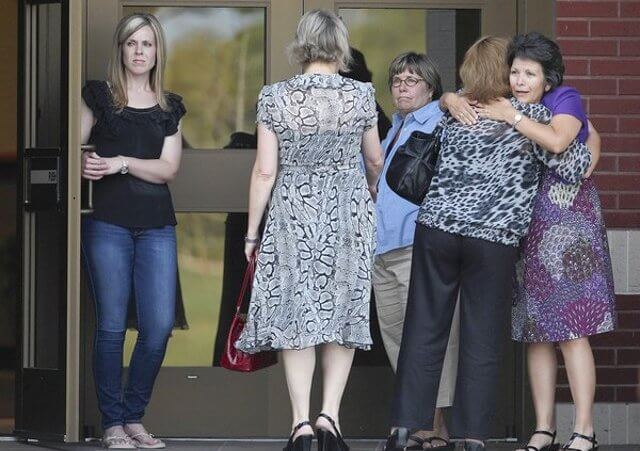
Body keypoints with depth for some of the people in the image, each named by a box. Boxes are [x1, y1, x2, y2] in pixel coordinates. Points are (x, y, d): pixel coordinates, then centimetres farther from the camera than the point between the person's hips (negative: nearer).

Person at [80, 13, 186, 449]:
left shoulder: (169, 107, 14)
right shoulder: (98, 95, 6)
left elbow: (169, 168, 4)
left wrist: (121, 162, -11)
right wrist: (86, 164, -18)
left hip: (156, 225, 3)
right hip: (108, 221, -3)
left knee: (160, 325, -4)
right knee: (112, 325, -3)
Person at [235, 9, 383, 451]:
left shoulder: (275, 97, -6)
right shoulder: (361, 95, -3)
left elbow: (265, 171, -6)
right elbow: (375, 159, 12)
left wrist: (252, 231, 4)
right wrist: (372, 186, 36)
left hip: (292, 213, 0)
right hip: (349, 212, 1)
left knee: (296, 314, 5)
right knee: (343, 310, 9)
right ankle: (330, 413, -2)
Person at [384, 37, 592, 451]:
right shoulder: (530, 114, -2)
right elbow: (573, 167, -2)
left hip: (437, 228, 3)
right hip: (495, 240, -3)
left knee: (424, 333, 7)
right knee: (482, 344, 3)